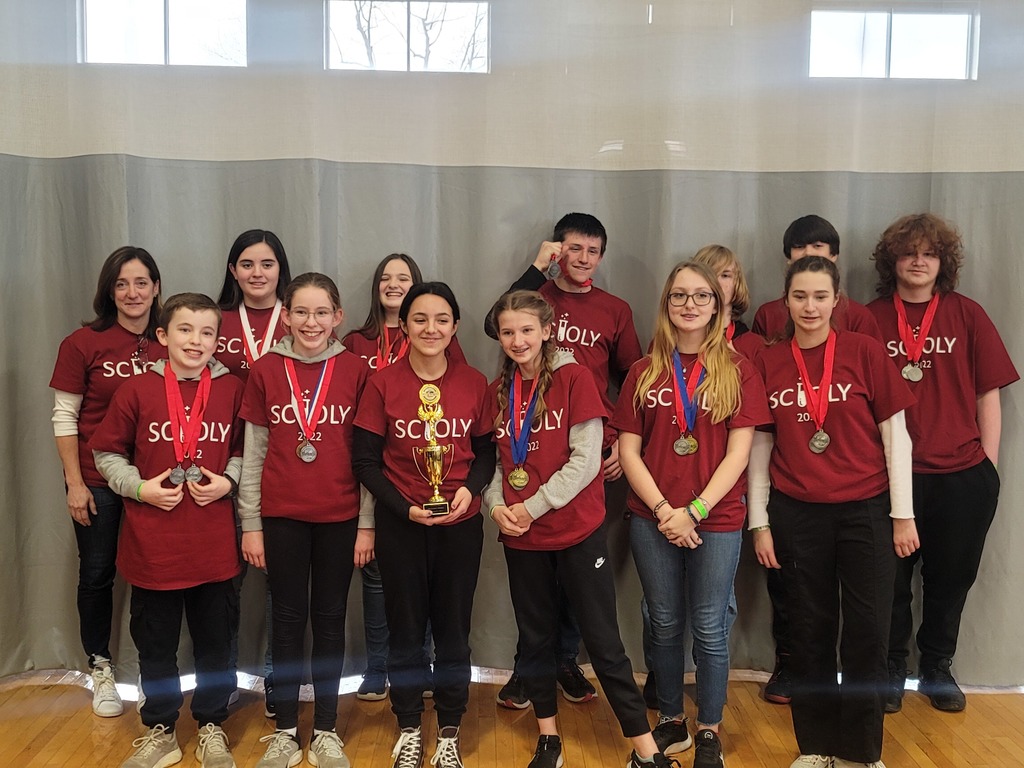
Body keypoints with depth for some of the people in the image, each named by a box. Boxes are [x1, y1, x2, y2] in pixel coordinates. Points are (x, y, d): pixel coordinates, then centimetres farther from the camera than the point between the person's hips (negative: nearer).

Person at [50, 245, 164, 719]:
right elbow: (64, 418, -4)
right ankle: (100, 668, 28)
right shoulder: (84, 343, -7)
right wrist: (74, 483, -6)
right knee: (98, 573, 10)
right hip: (97, 480, -1)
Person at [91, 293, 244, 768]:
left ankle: (211, 727, 31)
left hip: (213, 544, 1)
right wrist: (140, 487, -9)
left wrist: (227, 481, -8)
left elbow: (244, 451, 10)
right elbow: (106, 453, 4)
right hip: (152, 544, 0)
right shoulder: (137, 390, -4)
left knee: (214, 639, 12)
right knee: (155, 642, 13)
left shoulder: (232, 390, -1)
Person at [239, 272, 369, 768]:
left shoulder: (354, 370, -2)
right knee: (288, 619, 9)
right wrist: (251, 524, 2)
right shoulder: (265, 370, 0)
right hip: (282, 516, 0)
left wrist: (367, 523, -1)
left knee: (330, 619, 10)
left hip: (339, 517, 0)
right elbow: (253, 453, 3)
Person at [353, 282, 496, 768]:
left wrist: (469, 488, -14)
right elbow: (365, 460, -5)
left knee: (453, 630, 10)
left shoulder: (474, 383, -2)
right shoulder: (383, 382, -7)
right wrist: (405, 508, -15)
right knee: (405, 630, 11)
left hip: (460, 525, 1)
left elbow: (485, 452, 6)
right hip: (400, 526, -1)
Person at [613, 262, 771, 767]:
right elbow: (628, 450, 2)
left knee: (709, 629, 7)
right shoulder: (645, 372, 5)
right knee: (665, 625, 12)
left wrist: (694, 511, -13)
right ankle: (670, 722, 29)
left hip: (716, 521, -2)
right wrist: (663, 510, -10)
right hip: (652, 519, 2)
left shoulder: (737, 371, 0)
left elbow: (738, 452, -5)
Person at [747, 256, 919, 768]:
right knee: (810, 631, 10)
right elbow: (759, 447, 6)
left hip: (866, 510, -1)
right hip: (796, 515, 1)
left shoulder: (865, 352, -4)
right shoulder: (767, 364, 1)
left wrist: (903, 513, -3)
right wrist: (759, 523, 4)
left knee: (868, 631, 2)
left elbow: (894, 433, -1)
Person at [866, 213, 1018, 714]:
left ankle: (937, 669, 33)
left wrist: (988, 465, 1)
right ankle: (891, 669, 28)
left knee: (951, 579, 13)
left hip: (962, 475, 2)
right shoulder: (870, 319, 0)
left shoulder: (967, 315, 4)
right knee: (891, 580, 9)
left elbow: (988, 393, 5)